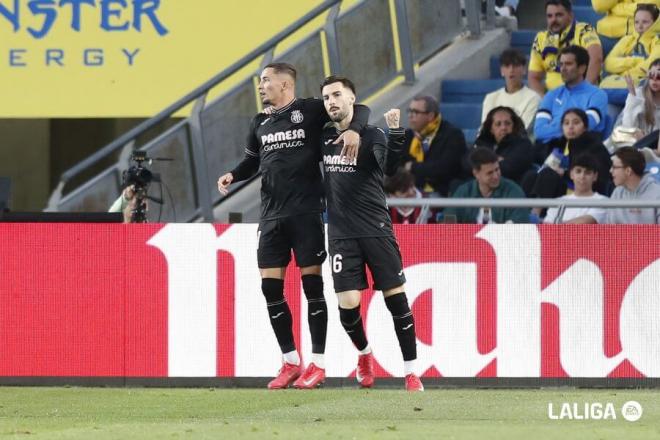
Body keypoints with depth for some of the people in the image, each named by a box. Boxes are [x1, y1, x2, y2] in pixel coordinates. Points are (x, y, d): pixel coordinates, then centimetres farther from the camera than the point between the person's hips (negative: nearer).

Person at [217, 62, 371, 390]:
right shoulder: (260, 123, 14)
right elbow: (253, 160, 27)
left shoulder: (310, 111, -3)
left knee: (311, 284, -3)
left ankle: (317, 364, 2)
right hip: (271, 216, 6)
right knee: (270, 288, 3)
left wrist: (354, 129, -23)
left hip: (305, 213, -6)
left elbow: (359, 109, -3)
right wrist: (233, 175, 8)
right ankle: (290, 362, 12)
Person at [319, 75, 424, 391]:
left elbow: (389, 167, -22)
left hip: (376, 231, -3)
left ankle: (411, 373, 4)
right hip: (341, 234, 3)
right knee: (347, 304, -7)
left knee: (396, 298, -4)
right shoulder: (324, 137, 8)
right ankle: (364, 353, 24)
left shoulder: (371, 136, -4)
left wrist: (395, 132, -36)